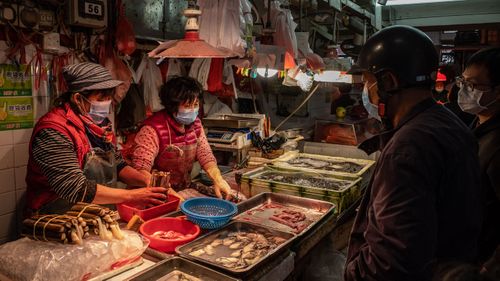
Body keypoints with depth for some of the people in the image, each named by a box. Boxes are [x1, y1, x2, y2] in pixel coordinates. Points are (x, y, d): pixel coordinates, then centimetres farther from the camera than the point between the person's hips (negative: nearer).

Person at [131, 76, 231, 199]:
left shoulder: (195, 123, 3)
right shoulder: (153, 129, -19)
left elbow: (205, 154, 2)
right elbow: (140, 169, -26)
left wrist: (218, 179, -15)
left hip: (185, 190, 6)